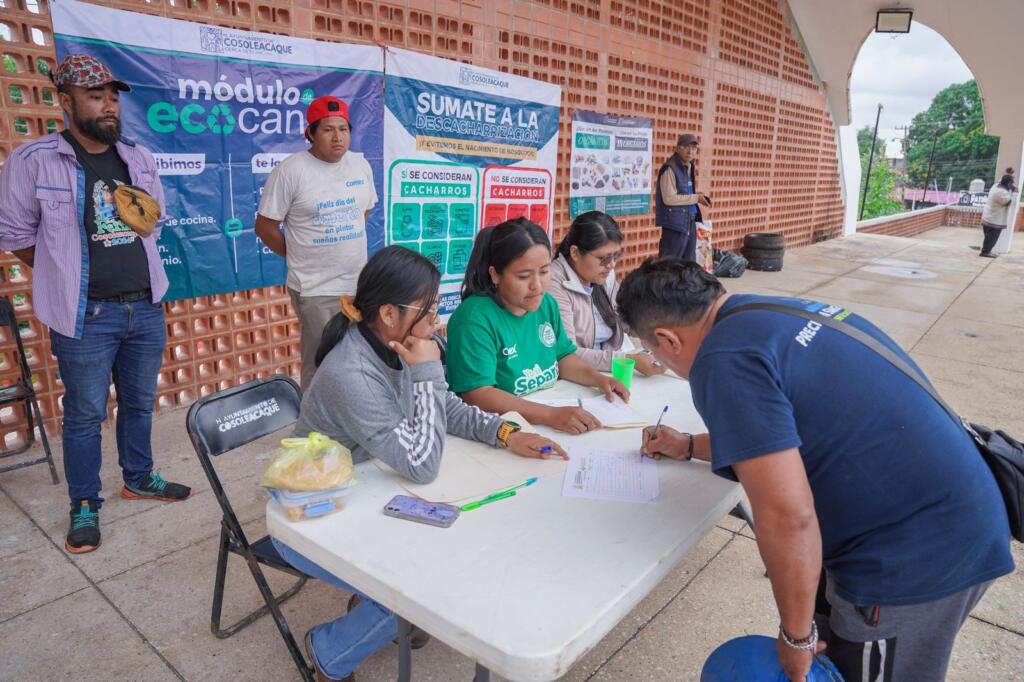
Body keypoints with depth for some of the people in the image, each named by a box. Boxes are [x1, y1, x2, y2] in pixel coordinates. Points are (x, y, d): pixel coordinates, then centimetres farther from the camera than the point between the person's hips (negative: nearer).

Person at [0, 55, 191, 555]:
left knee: (139, 402, 17)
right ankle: (85, 506, 23)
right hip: (87, 316, -4)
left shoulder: (138, 159, 6)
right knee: (85, 415, 7)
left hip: (146, 308, 4)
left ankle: (138, 479, 35)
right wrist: (65, 275, 2)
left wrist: (133, 267, 11)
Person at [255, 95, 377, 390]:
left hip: (359, 283, 5)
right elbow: (265, 226, -6)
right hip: (316, 288, -5)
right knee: (320, 366, 3)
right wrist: (300, 255, 2)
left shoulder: (360, 164, 5)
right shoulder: (291, 170, -11)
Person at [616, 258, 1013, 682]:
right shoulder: (772, 313, 5)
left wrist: (796, 636, -13)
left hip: (917, 557, -8)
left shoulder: (723, 361, -23)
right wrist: (689, 447, 27)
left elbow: (788, 517, -28)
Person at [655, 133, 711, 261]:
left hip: (690, 222, 9)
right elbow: (669, 198, -20)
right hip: (675, 223, -9)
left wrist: (697, 196, 4)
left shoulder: (689, 168, 14)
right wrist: (695, 198, -15)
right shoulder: (670, 169, -13)